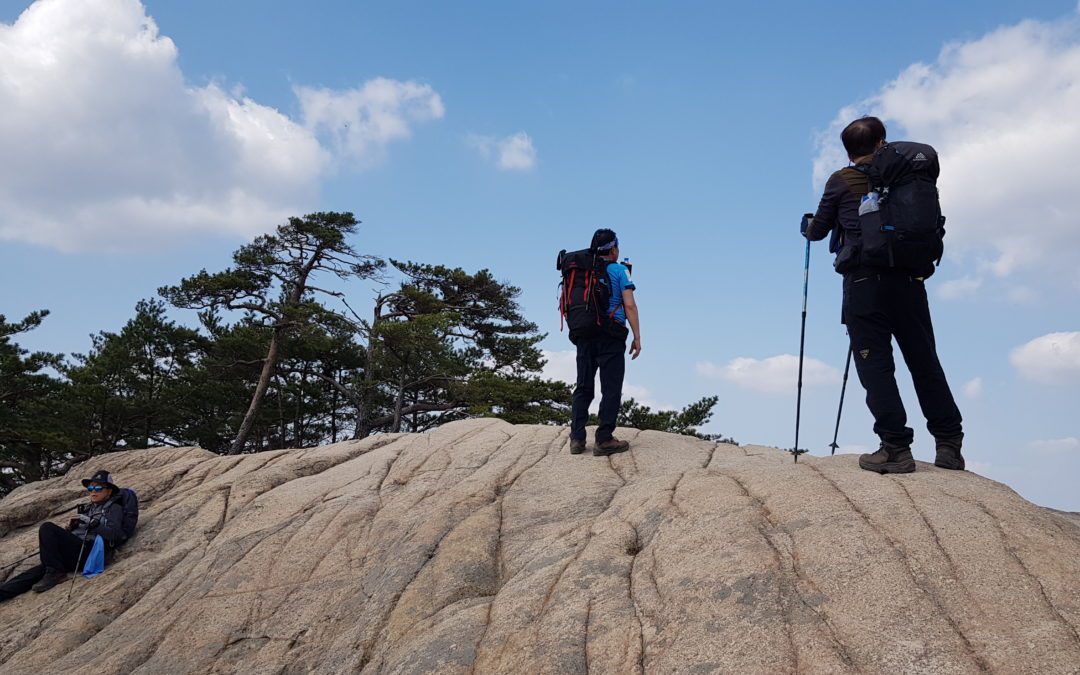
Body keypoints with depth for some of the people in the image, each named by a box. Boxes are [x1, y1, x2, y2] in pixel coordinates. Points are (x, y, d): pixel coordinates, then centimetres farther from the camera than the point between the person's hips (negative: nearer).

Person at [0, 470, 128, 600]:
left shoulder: (114, 508, 8)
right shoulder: (87, 509, 29)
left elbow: (115, 534, -8)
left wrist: (92, 523, -11)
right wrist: (70, 528, 6)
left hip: (88, 551, -7)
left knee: (47, 528, -22)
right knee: (38, 570, -15)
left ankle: (55, 573, -23)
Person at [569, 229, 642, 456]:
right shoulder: (619, 271, 0)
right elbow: (629, 305, -7)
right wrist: (637, 337, -5)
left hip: (585, 335, 5)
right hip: (611, 335, -5)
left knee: (583, 387, 8)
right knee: (611, 388, -2)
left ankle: (577, 439, 3)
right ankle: (604, 439, -7)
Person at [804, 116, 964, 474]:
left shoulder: (841, 181, 6)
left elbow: (819, 229, 16)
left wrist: (807, 226, 38)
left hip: (865, 280, -3)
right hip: (910, 277, 4)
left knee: (875, 363, -3)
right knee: (925, 361, 8)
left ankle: (896, 447, -9)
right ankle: (949, 443, 10)